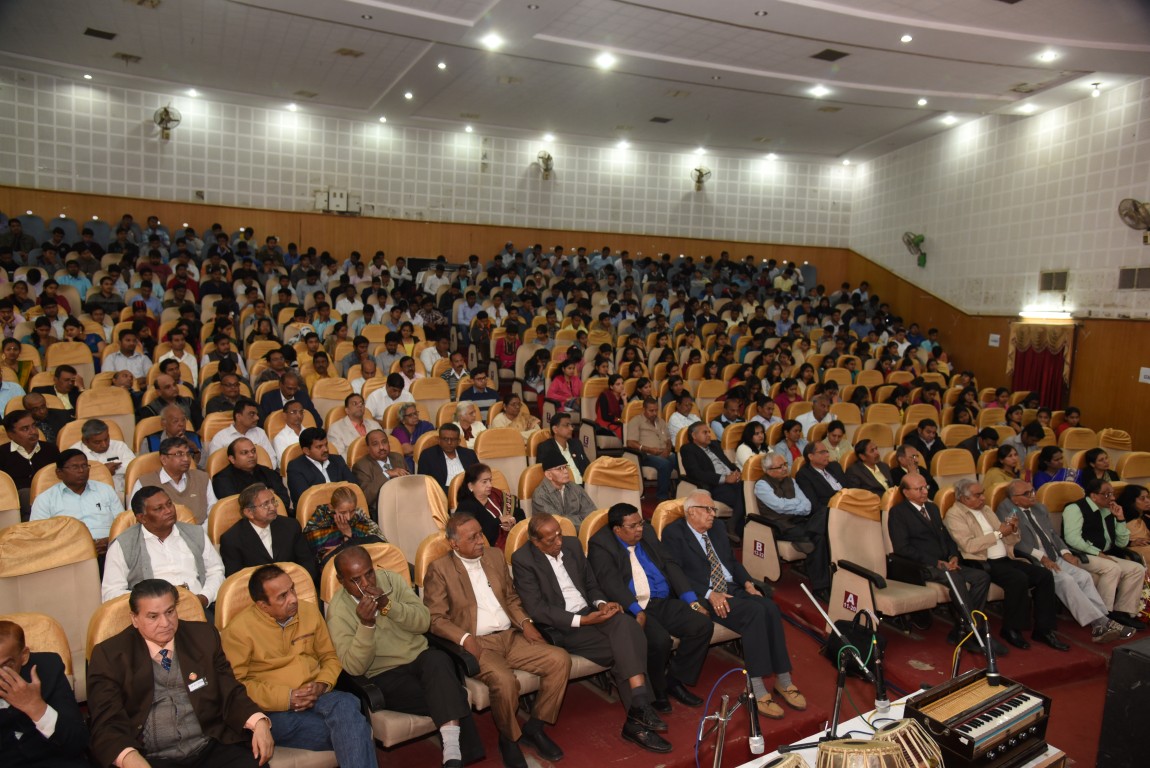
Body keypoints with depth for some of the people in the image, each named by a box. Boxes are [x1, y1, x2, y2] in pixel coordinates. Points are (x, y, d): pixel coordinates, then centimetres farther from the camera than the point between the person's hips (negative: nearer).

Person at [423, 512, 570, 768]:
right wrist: (465, 638, -22)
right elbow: (434, 618, -9)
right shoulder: (439, 568, -6)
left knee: (560, 659, -12)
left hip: (510, 636, 6)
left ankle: (534, 727, 5)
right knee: (504, 680, -33)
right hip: (477, 644, -6)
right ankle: (509, 738, -2)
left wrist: (524, 621, 0)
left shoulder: (495, 555, 11)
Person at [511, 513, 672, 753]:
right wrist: (582, 620, -22)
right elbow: (536, 609, -16)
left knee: (625, 624, -25)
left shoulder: (572, 544, 9)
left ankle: (638, 715, -26)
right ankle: (639, 713, -11)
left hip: (590, 614, 6)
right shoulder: (523, 559, -10)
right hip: (560, 626, -6)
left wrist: (601, 604, -6)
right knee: (623, 649, -24)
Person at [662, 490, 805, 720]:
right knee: (755, 612, -29)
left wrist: (747, 582, 3)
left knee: (770, 607, -22)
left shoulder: (717, 527, 18)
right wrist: (709, 594, -22)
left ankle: (783, 681, -15)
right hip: (705, 597, -7)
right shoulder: (674, 533, -5)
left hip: (733, 588, 7)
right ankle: (757, 690, -25)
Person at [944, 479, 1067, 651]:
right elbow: (969, 546, -18)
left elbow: (1010, 541, 21)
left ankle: (1043, 629, -3)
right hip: (983, 563, -8)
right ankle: (1011, 629, -12)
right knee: (1019, 579, -30)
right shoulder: (954, 514, -5)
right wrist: (998, 533, -12)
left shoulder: (986, 510, 19)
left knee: (1044, 575, -11)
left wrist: (1013, 530, -1)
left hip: (1005, 559, 8)